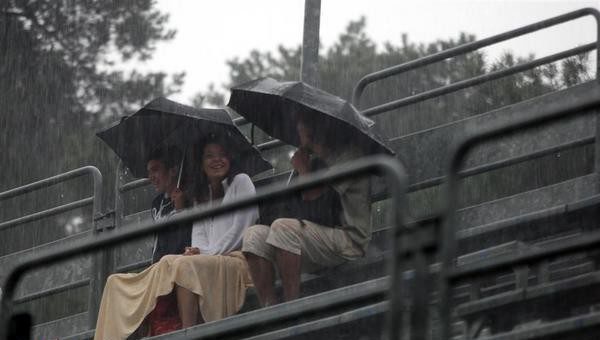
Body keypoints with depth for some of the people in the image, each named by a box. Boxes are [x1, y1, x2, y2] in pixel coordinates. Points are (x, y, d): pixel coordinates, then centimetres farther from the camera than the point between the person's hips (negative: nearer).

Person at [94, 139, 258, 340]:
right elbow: (199, 232, 14)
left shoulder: (241, 182, 7)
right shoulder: (201, 195, 27)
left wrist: (208, 252, -11)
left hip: (238, 258, -6)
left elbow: (240, 227, -4)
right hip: (210, 259, 6)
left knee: (184, 265, -33)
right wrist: (198, 250, -10)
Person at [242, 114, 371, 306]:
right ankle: (269, 308, -22)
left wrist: (303, 168, 3)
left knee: (283, 227, -31)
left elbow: (313, 195, -13)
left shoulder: (347, 156, -3)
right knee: (255, 235, -7)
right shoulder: (320, 161, 25)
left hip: (349, 241, -9)